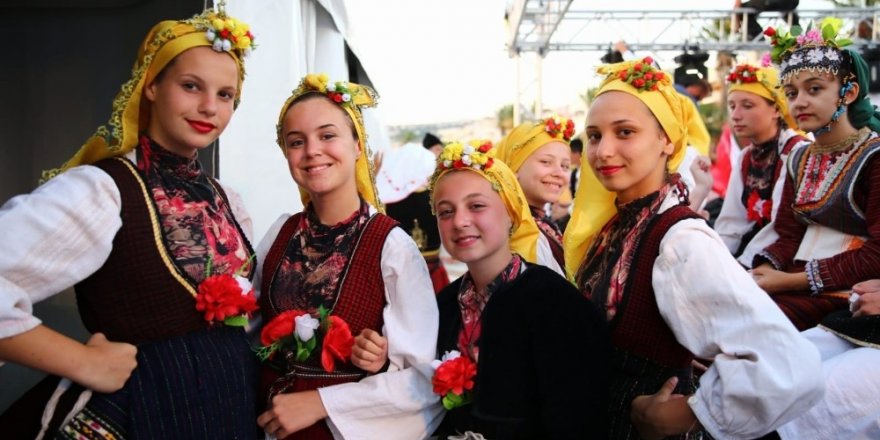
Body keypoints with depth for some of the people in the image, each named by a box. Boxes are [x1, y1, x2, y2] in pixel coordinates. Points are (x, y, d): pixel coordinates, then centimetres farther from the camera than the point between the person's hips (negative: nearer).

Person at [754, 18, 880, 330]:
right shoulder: (800, 159, 13)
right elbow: (789, 235, 9)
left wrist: (792, 280, -18)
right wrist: (761, 273, -11)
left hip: (843, 291, -6)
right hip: (792, 281, 6)